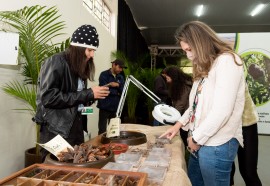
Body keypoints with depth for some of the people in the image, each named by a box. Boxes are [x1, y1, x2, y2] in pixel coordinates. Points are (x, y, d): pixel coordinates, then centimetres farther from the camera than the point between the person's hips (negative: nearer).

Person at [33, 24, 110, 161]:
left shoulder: (80, 66, 10)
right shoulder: (55, 63, -12)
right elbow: (48, 98, -22)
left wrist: (93, 96, -5)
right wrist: (88, 94, -21)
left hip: (77, 127, 7)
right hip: (56, 131, -7)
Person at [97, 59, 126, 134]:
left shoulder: (120, 77, 12)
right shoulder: (104, 75, -5)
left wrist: (118, 85, -15)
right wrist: (117, 92, -6)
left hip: (115, 108, 5)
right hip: (105, 107, -5)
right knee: (102, 130, 1)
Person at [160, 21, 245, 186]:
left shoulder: (227, 61, -14)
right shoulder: (206, 67, 15)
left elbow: (222, 111, -22)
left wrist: (197, 138, -12)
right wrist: (180, 123, 10)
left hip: (217, 144, -8)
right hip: (199, 141, 8)